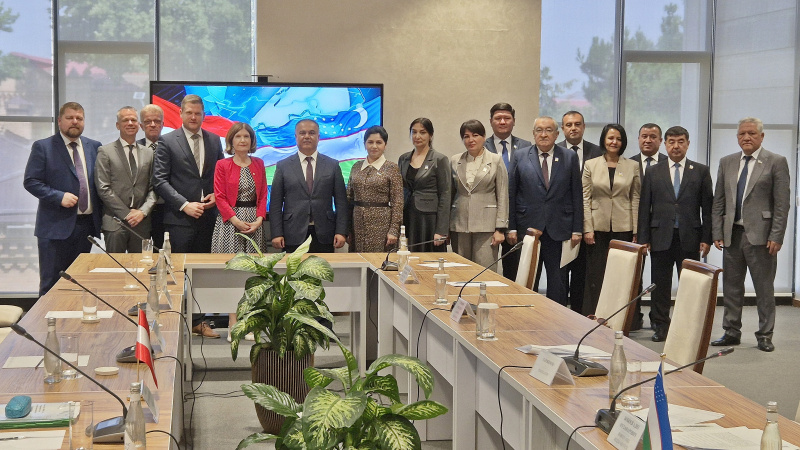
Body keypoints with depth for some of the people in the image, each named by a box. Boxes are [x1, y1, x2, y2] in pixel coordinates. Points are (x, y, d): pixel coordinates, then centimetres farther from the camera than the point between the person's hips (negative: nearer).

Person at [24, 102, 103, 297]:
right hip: (56, 226, -4)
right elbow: (30, 182, -6)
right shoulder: (42, 147, -1)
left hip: (87, 224, 4)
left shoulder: (94, 147, 11)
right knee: (51, 283, 0)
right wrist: (59, 197, -18)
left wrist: (100, 214, 2)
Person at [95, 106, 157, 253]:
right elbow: (103, 189, -4)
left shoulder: (148, 153, 13)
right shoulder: (105, 152, 2)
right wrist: (127, 214, -9)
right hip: (115, 222, -3)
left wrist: (143, 212, -6)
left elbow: (153, 188, 11)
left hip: (142, 223, 3)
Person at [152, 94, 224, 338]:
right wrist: (185, 205, -13)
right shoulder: (167, 142, -2)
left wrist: (216, 195, -2)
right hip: (180, 217, -4)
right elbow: (160, 180, -6)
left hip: (206, 215, 4)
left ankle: (197, 320, 17)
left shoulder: (214, 140, 11)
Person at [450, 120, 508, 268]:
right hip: (459, 225, 3)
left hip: (486, 225, -3)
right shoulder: (455, 161, 11)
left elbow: (503, 197, 1)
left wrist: (500, 229, -6)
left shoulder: (496, 160, 3)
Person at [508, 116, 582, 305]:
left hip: (558, 229, 0)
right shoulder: (520, 157, 4)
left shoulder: (570, 157, 5)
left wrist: (577, 230, 0)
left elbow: (576, 196, 4)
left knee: (557, 279, 1)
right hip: (527, 227, 0)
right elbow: (510, 194, 3)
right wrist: (511, 227, -2)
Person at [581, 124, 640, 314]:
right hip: (598, 227, 0)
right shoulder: (590, 165, 5)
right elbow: (585, 199, 3)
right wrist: (587, 229, -5)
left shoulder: (633, 166, 6)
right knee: (595, 275, 1)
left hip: (623, 228, 0)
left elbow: (635, 199, 6)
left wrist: (635, 231, 1)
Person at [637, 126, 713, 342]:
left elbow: (708, 208, 4)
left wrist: (706, 238, -2)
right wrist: (643, 239, 0)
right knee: (660, 285, 4)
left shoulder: (701, 171, 6)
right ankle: (660, 326, 12)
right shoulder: (653, 172, 9)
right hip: (661, 237, 1)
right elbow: (644, 208, 7)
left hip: (690, 238, -1)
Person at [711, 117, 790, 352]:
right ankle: (732, 332, 19)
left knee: (764, 288, 3)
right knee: (731, 286, 10)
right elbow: (718, 201, 12)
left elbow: (782, 203, -6)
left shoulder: (776, 162, -2)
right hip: (732, 234, 4)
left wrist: (776, 237, -12)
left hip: (760, 235, -4)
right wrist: (717, 233, 4)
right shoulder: (727, 163, 11)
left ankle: (765, 336, 11)